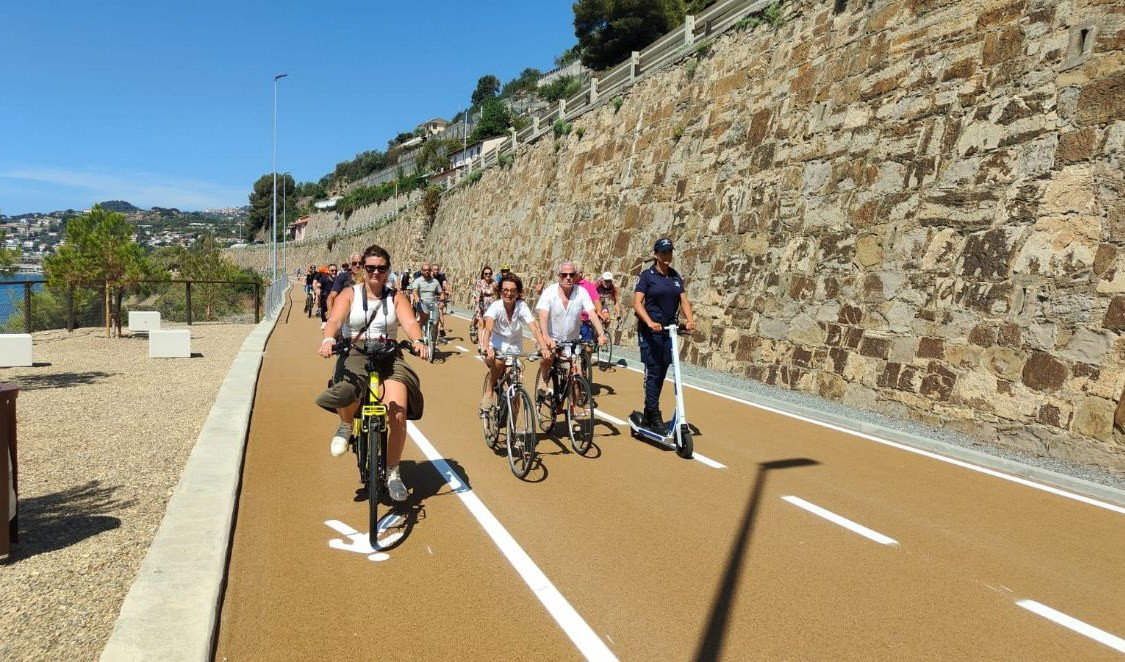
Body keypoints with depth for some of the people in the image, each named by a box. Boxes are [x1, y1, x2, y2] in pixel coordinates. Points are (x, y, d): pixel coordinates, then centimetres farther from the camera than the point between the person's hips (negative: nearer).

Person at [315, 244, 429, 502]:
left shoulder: (396, 297, 7)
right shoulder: (349, 294, 5)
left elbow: (409, 322, -11)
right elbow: (335, 320, -13)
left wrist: (418, 341, -33)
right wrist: (328, 339, -35)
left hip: (389, 358, 1)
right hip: (355, 356, -1)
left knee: (399, 415, -18)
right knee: (348, 393, -36)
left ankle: (393, 473, 2)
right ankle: (346, 426, 3)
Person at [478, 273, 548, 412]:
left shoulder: (522, 306, -16)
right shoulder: (495, 306, -20)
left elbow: (534, 328, -26)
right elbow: (488, 328, -35)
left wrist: (544, 347, -42)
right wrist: (486, 348, -54)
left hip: (514, 349, 2)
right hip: (495, 348, -2)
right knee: (499, 363, -36)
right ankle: (489, 392, -11)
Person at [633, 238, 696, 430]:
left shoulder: (675, 276, 11)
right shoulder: (647, 275, -5)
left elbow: (684, 300, 5)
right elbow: (637, 303, -12)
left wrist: (689, 319, -14)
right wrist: (650, 323, -27)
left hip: (669, 330, 6)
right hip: (650, 330, -6)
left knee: (662, 372, 9)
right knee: (653, 371, -6)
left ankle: (648, 414, 21)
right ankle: (654, 415, 0)